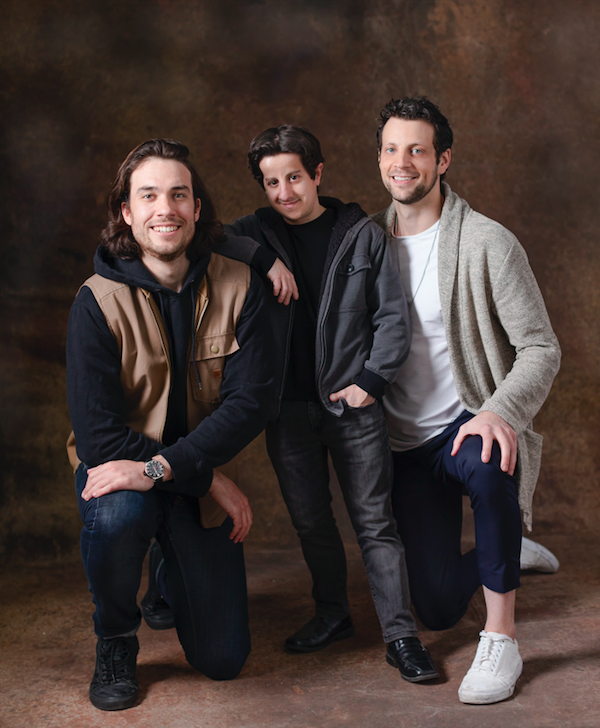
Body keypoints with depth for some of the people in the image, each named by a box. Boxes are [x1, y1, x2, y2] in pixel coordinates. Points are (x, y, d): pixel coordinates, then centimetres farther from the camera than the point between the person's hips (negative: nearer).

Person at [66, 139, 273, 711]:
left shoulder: (238, 288, -9)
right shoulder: (98, 302, -16)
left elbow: (250, 402, -16)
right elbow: (97, 433, -19)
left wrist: (161, 466, -29)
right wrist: (209, 478, -21)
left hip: (201, 477, 2)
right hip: (121, 470, -2)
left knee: (223, 658, 2)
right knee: (116, 517, -40)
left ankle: (176, 569, 36)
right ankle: (115, 643, -7)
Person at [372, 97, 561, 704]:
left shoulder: (486, 243, -10)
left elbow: (540, 347, -14)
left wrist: (500, 411, -33)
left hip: (470, 424, -3)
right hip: (404, 443, 4)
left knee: (488, 466, -42)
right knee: (438, 607, 0)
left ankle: (501, 640, -23)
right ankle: (499, 558, 37)